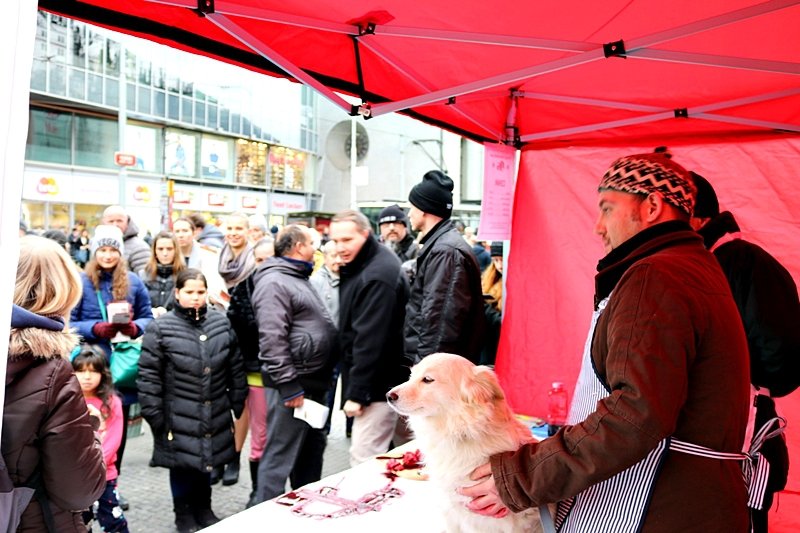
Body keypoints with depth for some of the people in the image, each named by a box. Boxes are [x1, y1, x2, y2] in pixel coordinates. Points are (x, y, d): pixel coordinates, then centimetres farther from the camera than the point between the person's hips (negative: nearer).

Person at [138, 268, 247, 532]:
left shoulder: (221, 323, 2)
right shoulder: (160, 328, -11)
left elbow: (235, 367, 9)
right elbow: (149, 376, -8)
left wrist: (238, 402, 9)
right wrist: (154, 414, -9)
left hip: (214, 414, 4)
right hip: (179, 416, -3)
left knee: (208, 460, 17)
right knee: (182, 464, 10)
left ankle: (204, 509, 37)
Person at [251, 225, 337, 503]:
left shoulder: (299, 279, 18)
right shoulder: (274, 283, -15)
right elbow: (272, 340, -23)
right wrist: (289, 386, -23)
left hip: (315, 382, 10)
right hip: (293, 386, -10)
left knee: (312, 450, 20)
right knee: (280, 456, -2)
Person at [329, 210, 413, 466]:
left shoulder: (377, 276, -23)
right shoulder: (360, 265, 10)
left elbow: (371, 340, -25)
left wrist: (357, 392, -23)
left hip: (379, 383, -10)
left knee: (364, 460, -6)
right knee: (408, 446, 23)